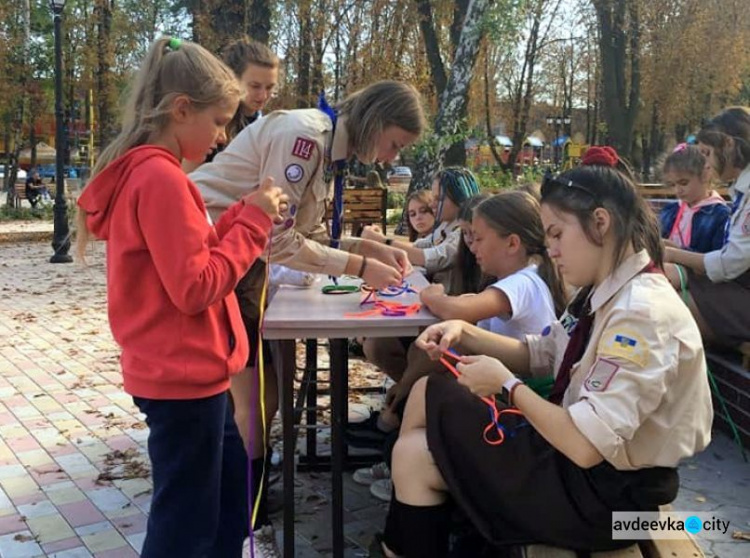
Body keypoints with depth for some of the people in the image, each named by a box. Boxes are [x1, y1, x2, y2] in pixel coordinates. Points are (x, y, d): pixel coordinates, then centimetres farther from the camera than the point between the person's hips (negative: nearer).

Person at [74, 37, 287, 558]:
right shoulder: (160, 177, -21)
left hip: (182, 371, 10)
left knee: (230, 485, 25)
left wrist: (243, 214, 4)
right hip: (183, 376, -10)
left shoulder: (140, 170, 10)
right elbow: (196, 287, -23)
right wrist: (253, 222, -15)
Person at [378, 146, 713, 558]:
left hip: (605, 492, -9)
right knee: (429, 393, 10)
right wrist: (463, 334, -3)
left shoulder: (642, 313, -27)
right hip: (574, 449, 9)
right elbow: (537, 354, 12)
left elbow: (586, 444, -32)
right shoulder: (605, 293, 3)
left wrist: (507, 384, -19)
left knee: (415, 456, -7)